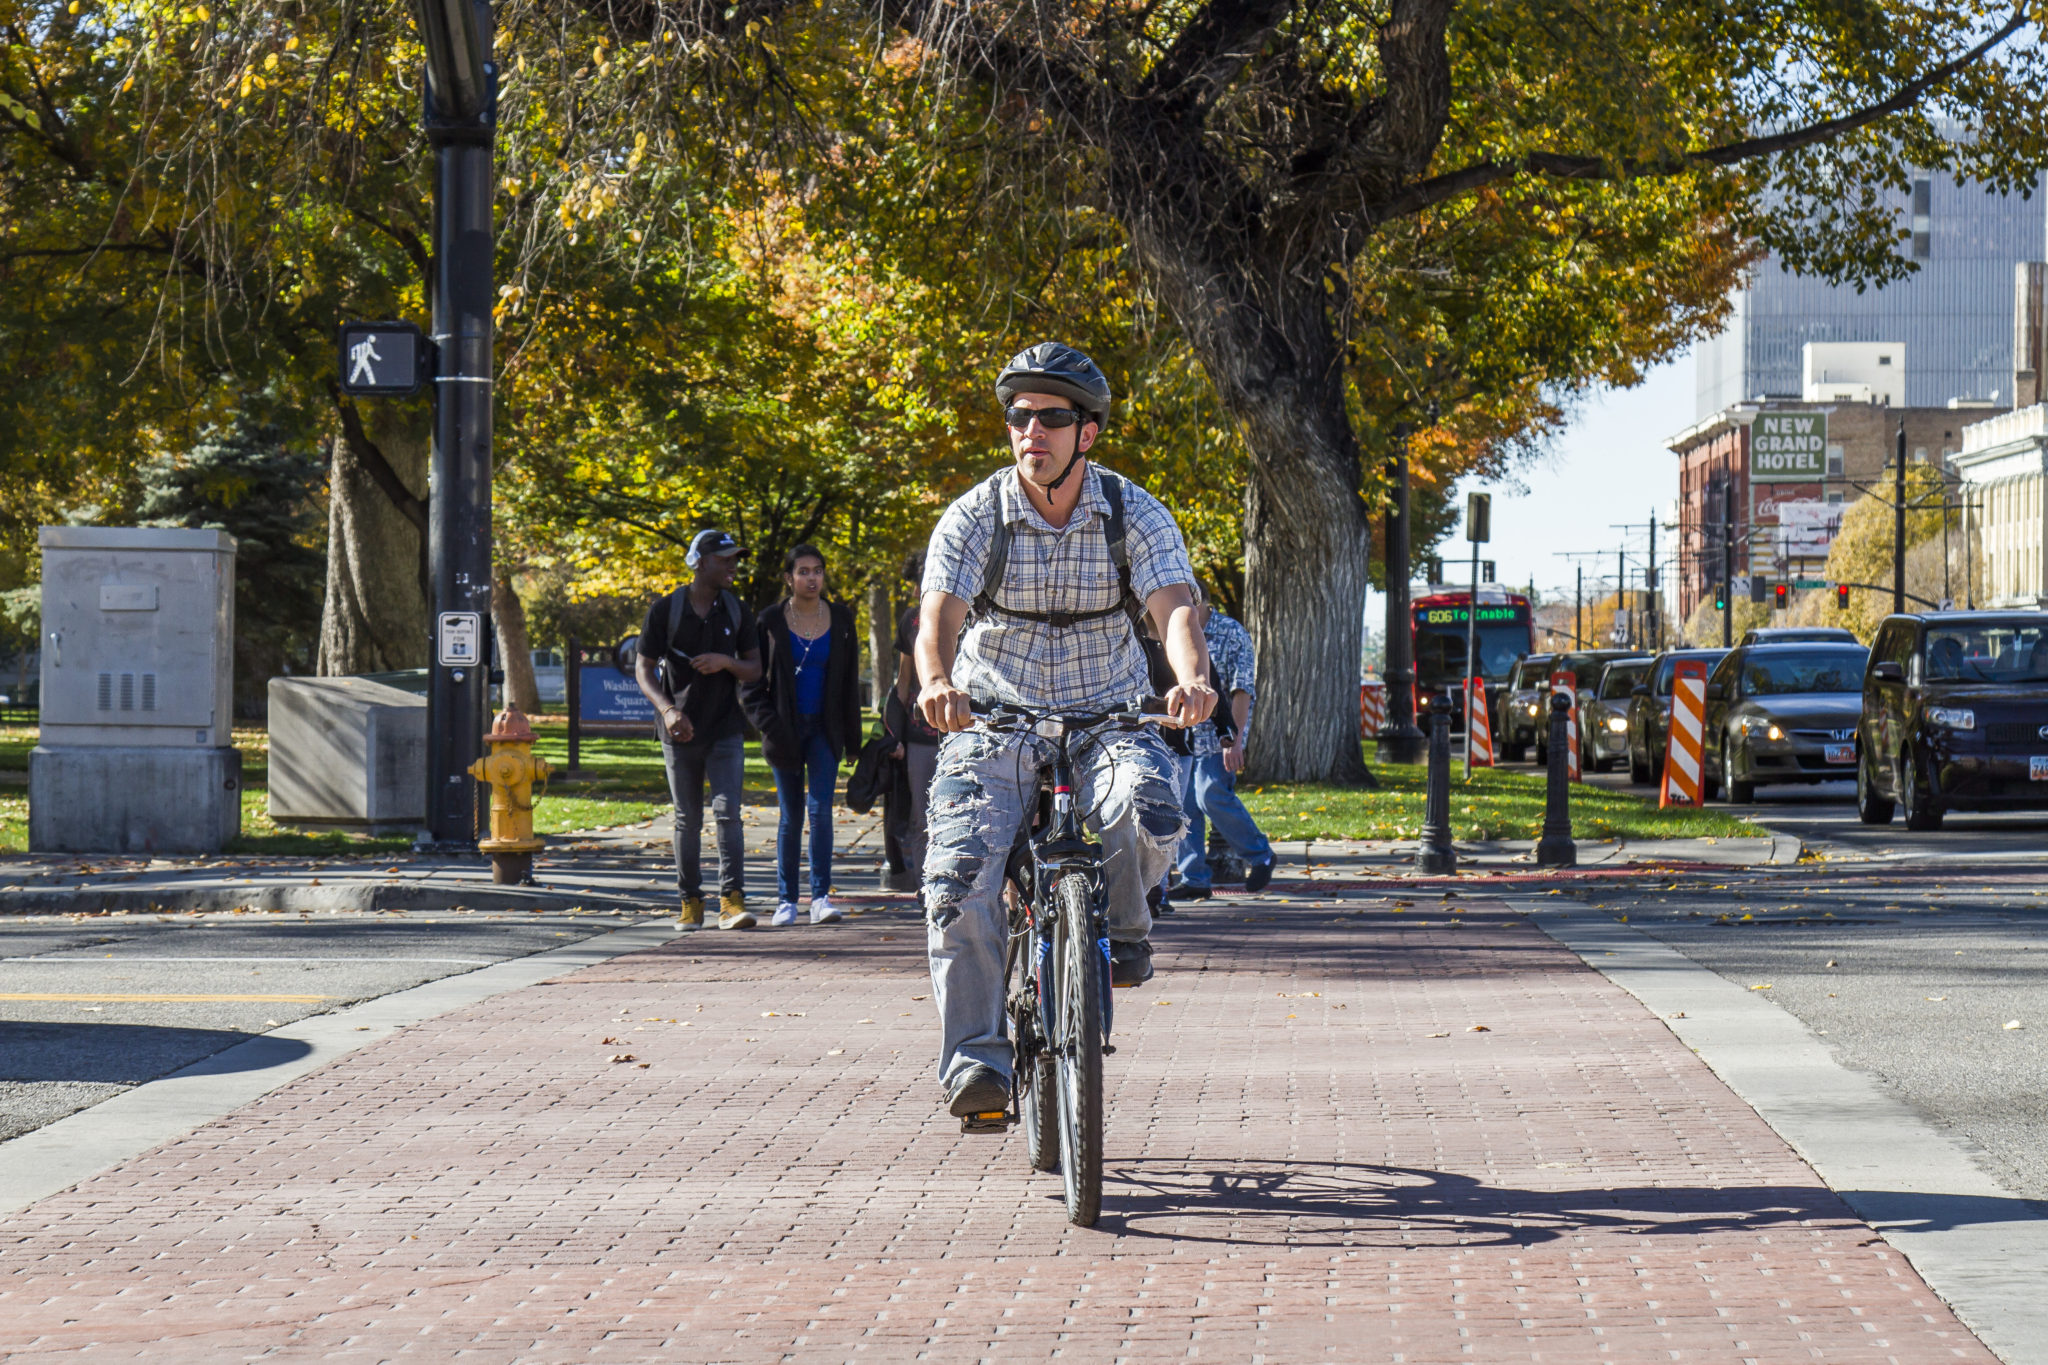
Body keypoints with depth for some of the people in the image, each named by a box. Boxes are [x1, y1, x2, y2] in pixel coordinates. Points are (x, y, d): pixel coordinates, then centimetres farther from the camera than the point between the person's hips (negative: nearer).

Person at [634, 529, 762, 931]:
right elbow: (643, 669, -3)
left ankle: (732, 901, -16)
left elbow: (754, 669, 10)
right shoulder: (665, 610, -4)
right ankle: (691, 902, 13)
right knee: (688, 819, 5)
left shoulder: (737, 612, 5)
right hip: (680, 731, -1)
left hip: (725, 729, 1)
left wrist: (726, 661, -13)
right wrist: (667, 709, -20)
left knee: (728, 812, -11)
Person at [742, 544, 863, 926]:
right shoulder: (771, 622, 0)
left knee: (820, 808, -12)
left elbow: (849, 683, 9)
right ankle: (787, 901, 10)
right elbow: (753, 683, 2)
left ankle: (821, 897, -10)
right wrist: (770, 727, -11)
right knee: (790, 816, 3)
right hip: (786, 731, -1)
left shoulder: (841, 620, 5)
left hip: (824, 729, 1)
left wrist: (852, 737, 6)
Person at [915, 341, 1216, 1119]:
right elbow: (939, 613, -20)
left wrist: (1191, 677, -43)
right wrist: (936, 683, -43)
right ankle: (975, 1061, -12)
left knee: (1149, 815, -31)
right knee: (960, 877, -21)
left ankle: (1122, 924, 4)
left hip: (1109, 719, 0)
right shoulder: (974, 518, -7)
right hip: (994, 726, 0)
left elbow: (1175, 606, -20)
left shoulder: (1136, 517, -6)